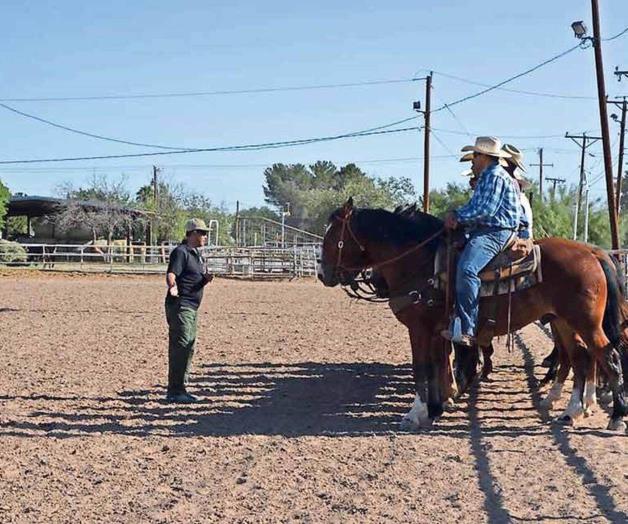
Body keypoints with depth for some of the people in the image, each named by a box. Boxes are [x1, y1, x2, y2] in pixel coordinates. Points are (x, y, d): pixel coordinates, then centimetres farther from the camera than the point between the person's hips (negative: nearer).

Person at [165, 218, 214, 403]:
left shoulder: (196, 253, 19)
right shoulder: (180, 252, -11)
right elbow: (171, 274, -24)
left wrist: (206, 279, 2)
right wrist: (172, 285, -46)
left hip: (192, 307, 10)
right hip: (180, 306, -10)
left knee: (189, 348, 14)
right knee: (180, 347, -10)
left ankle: (180, 389, 22)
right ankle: (174, 391, -7)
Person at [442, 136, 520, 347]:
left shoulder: (496, 176, -10)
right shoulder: (486, 177, 24)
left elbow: (486, 210, -18)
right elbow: (475, 205, 23)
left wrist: (459, 217, -9)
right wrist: (457, 215, 4)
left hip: (495, 232, -12)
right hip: (484, 230, 12)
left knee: (466, 268, -31)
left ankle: (466, 329, -36)